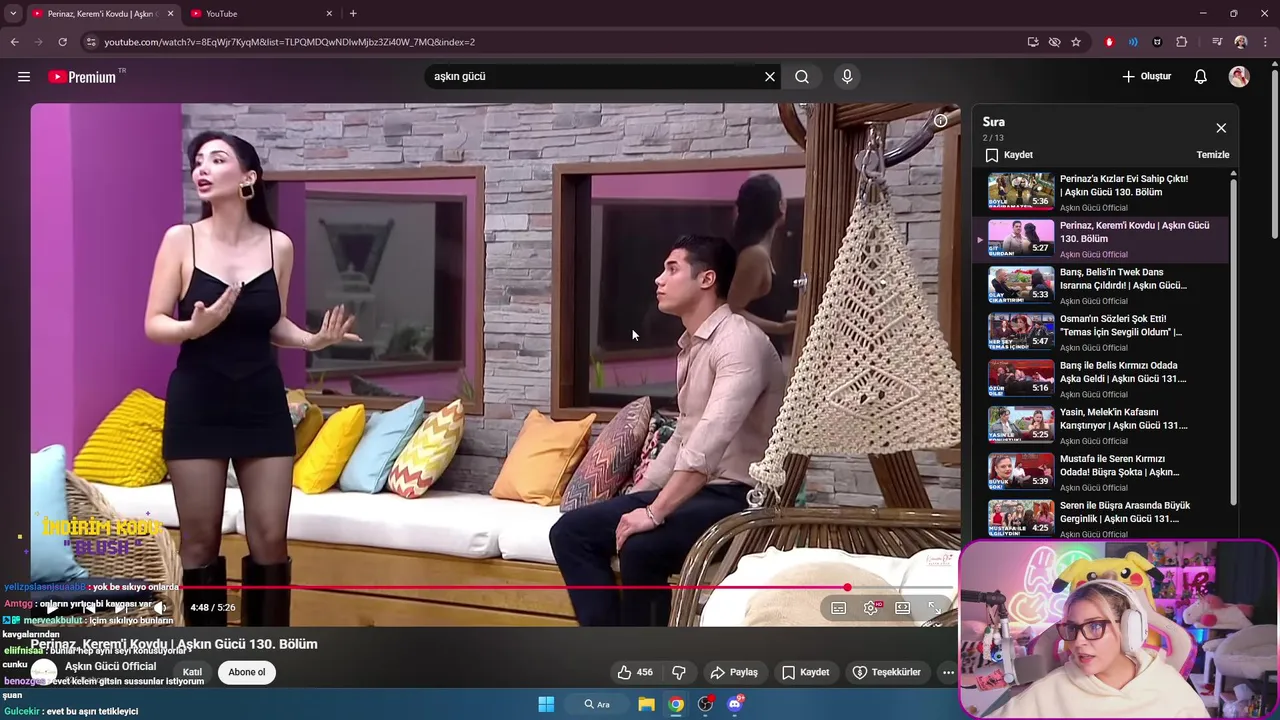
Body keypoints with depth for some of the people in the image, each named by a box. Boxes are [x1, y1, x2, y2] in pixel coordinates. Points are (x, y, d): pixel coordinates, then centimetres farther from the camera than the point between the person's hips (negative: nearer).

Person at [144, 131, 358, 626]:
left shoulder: (278, 246, 2)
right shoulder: (181, 240, -4)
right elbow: (153, 325, -3)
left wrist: (313, 340, -5)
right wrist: (196, 326, -23)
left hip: (262, 403, 2)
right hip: (196, 405, -2)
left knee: (269, 539, 2)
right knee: (200, 541, 3)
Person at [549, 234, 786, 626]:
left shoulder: (740, 341, -17)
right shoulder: (690, 345, 15)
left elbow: (709, 443, -28)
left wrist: (654, 513, -29)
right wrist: (635, 496, 16)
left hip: (736, 498, -10)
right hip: (691, 489, 10)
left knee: (641, 547, -34)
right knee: (570, 531, -1)